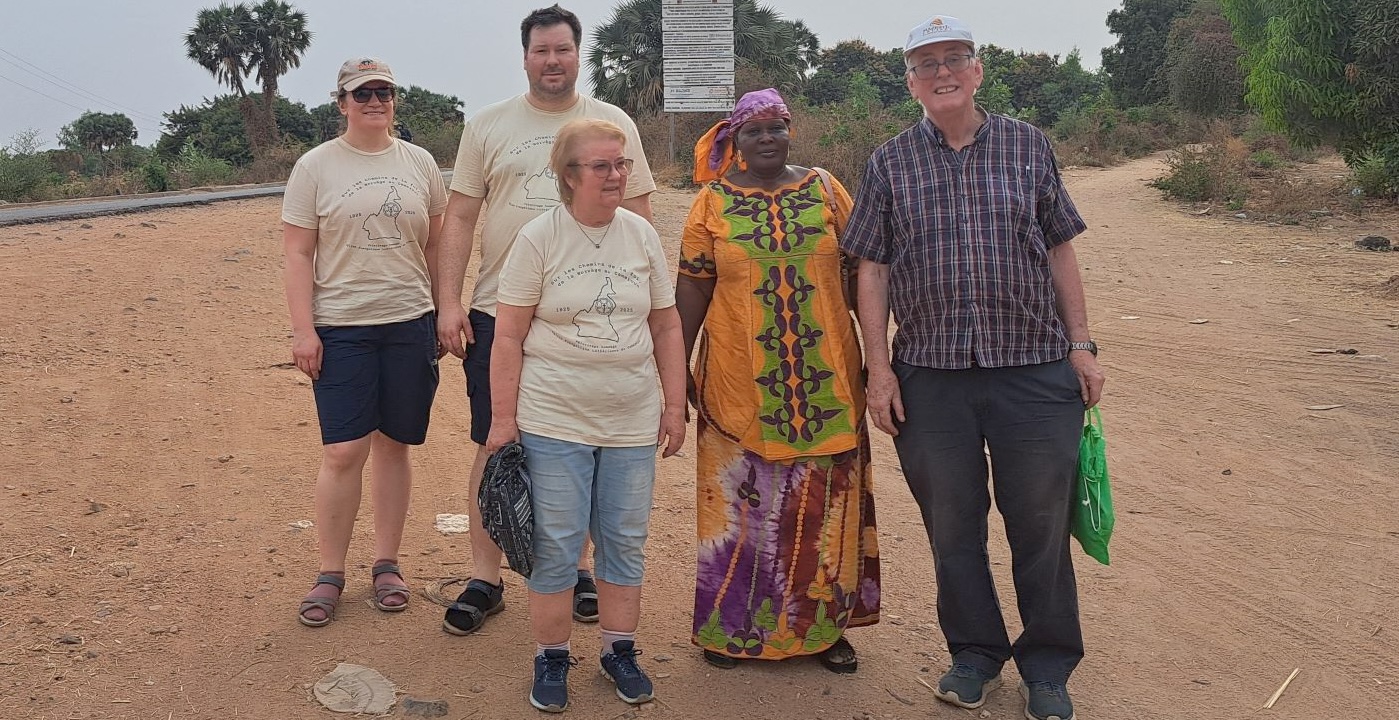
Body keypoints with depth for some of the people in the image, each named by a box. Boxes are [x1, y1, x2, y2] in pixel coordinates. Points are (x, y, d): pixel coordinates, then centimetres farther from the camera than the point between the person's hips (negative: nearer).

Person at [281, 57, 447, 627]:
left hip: (409, 324, 3)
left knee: (393, 446, 9)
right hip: (340, 328, -2)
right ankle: (330, 573, 9)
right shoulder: (315, 167, 1)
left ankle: (387, 564, 22)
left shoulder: (419, 163, 9)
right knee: (343, 451, -6)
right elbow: (297, 253, -1)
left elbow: (436, 246, 14)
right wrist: (302, 329, -8)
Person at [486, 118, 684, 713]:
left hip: (632, 423, 3)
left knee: (624, 542, 11)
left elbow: (666, 327, 10)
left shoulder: (641, 234, 3)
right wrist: (503, 419, -8)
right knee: (556, 546, 4)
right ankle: (551, 658, 21)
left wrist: (675, 404, 7)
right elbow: (508, 336, -6)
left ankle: (620, 650, 28)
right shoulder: (538, 238, -8)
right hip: (554, 423, -3)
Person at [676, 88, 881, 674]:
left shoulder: (825, 190, 6)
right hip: (740, 385, -1)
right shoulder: (714, 202, 2)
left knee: (823, 503, 8)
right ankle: (733, 627, 20)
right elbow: (691, 290, 3)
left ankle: (824, 625, 22)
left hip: (825, 382, 2)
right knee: (741, 504, 5)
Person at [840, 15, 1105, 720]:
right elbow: (872, 269, 4)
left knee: (1041, 524, 5)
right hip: (930, 376, 1)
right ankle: (975, 653, 29)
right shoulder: (889, 164, 5)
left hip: (1034, 371, 0)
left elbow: (1060, 251, 9)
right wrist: (878, 367, -2)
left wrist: (1081, 345, 4)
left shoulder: (1028, 146, 5)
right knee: (951, 527, 10)